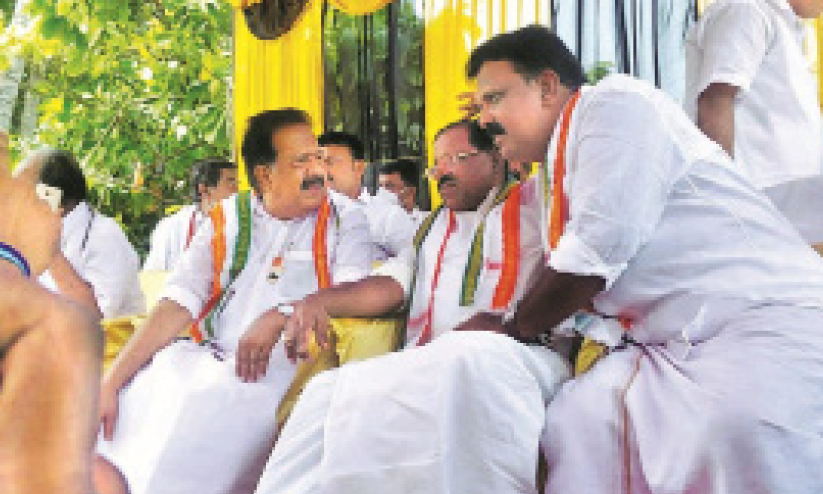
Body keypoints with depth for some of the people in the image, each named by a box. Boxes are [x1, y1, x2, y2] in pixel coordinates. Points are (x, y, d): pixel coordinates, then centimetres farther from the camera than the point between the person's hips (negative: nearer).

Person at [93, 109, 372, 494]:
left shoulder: (344, 220, 9)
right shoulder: (225, 221, 14)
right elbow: (177, 306, 6)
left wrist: (281, 317, -24)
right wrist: (110, 383, -4)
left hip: (282, 371, -2)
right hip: (207, 358, 2)